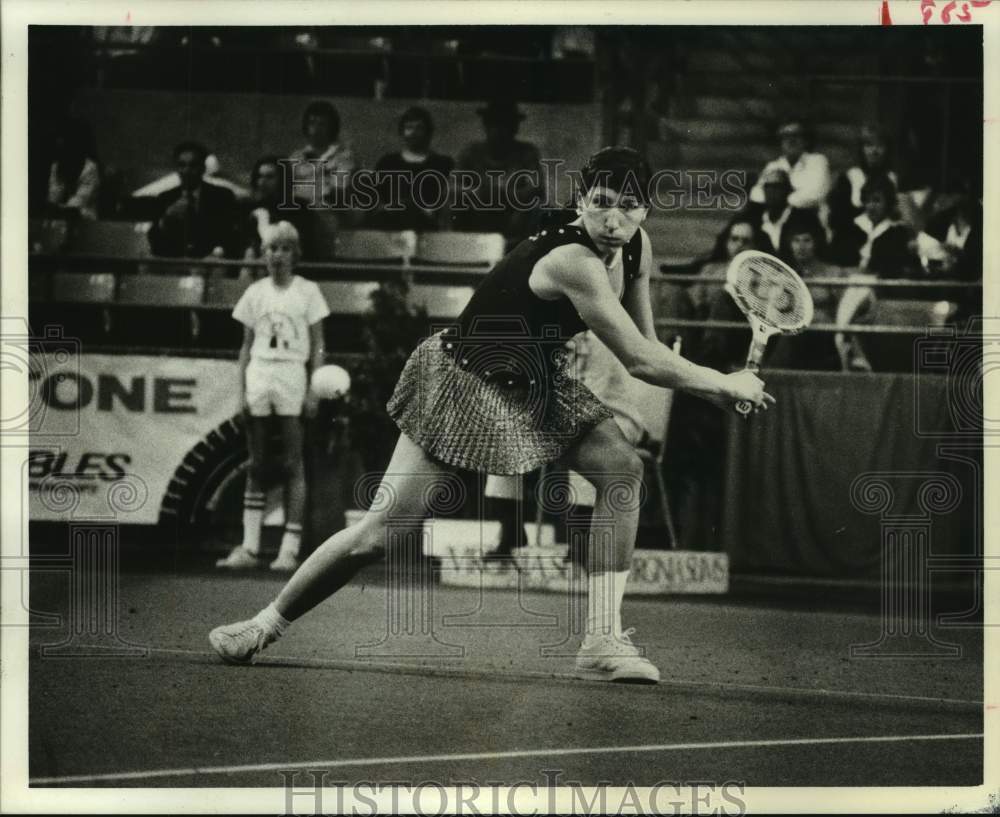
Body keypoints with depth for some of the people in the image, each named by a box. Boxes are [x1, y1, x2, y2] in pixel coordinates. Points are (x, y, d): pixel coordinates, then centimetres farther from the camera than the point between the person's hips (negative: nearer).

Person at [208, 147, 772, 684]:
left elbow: (645, 347, 7)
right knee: (379, 534, -7)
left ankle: (603, 640, -10)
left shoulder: (638, 250, -6)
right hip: (462, 381, -8)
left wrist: (710, 389, -7)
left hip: (537, 385, 8)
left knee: (622, 468, -13)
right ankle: (269, 623, 14)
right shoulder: (573, 263, -33)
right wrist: (725, 383, -18)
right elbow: (640, 361, -31)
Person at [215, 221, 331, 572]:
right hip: (259, 375, 3)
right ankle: (250, 547, 4)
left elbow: (317, 346, 2)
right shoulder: (255, 292, 11)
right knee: (256, 466, 3)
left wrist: (314, 390, -7)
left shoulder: (307, 291, 3)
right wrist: (242, 390, 3)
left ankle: (290, 547, -4)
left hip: (292, 376, -3)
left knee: (292, 465, -4)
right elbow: (246, 346, 12)